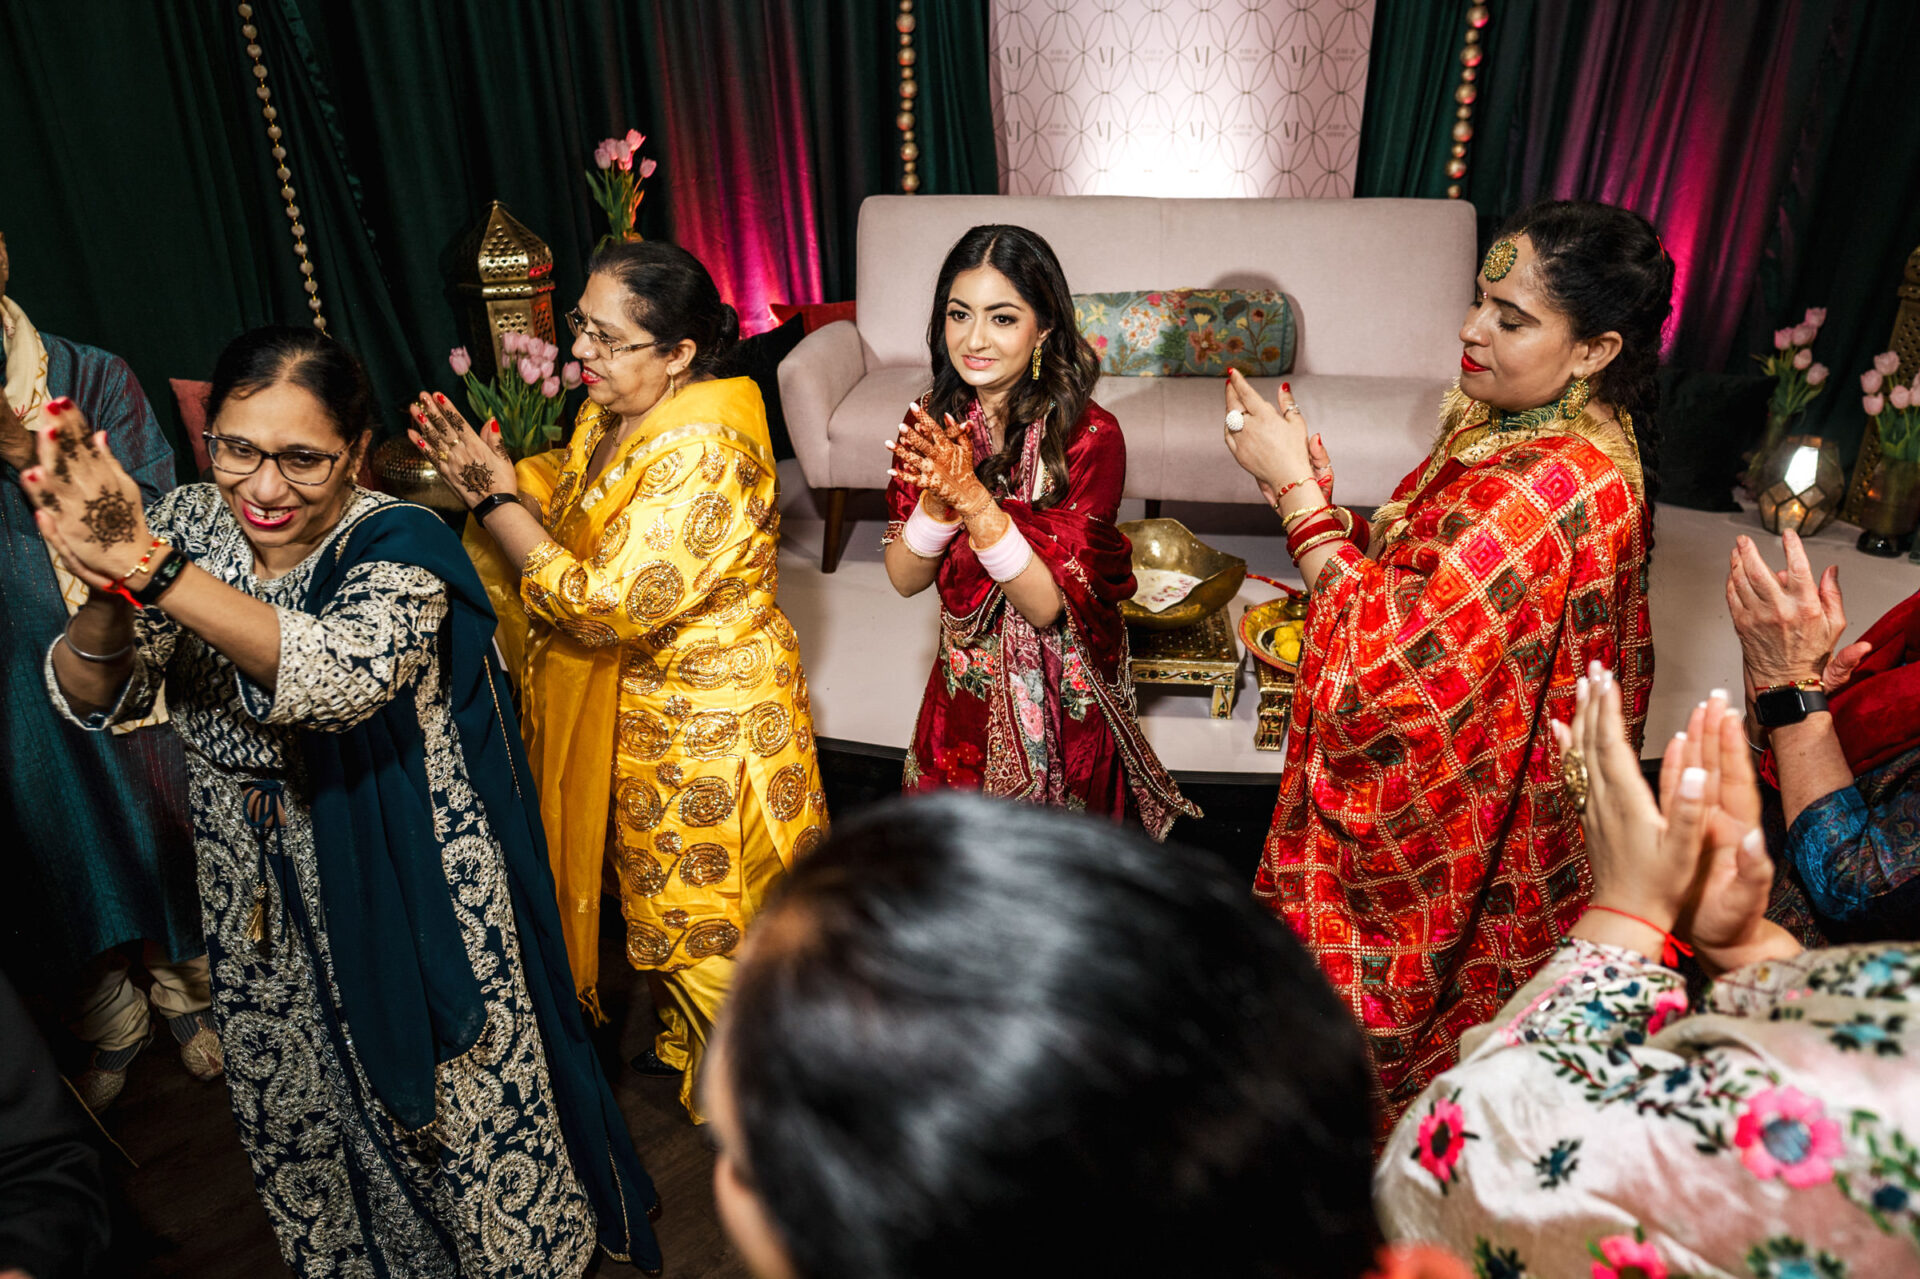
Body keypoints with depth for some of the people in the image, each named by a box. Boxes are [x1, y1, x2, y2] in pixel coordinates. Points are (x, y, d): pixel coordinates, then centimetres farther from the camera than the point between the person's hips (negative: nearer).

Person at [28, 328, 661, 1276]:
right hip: (261, 904, 5)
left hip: (405, 890, -5)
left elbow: (345, 674, -40)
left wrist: (153, 567, -46)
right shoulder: (187, 524, -6)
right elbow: (93, 700, -12)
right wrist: (110, 592, -33)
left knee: (460, 1108, 13)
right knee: (293, 1114, 24)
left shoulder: (398, 544, -21)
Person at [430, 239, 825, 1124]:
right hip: (635, 714, 9)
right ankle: (685, 1038, 51)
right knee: (656, 886, 26)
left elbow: (607, 604, -31)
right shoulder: (612, 414, 0)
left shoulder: (702, 454, -29)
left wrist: (496, 498, -21)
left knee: (709, 909, 10)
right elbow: (567, 511, 13)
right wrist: (491, 474, -5)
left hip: (707, 725, -9)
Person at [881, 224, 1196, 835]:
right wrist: (937, 503, -29)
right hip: (968, 682, 4)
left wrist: (974, 499, -37)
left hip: (1060, 695, -3)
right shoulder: (935, 420, -9)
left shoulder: (1091, 436, -22)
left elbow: (1048, 607, -25)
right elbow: (905, 580, -10)